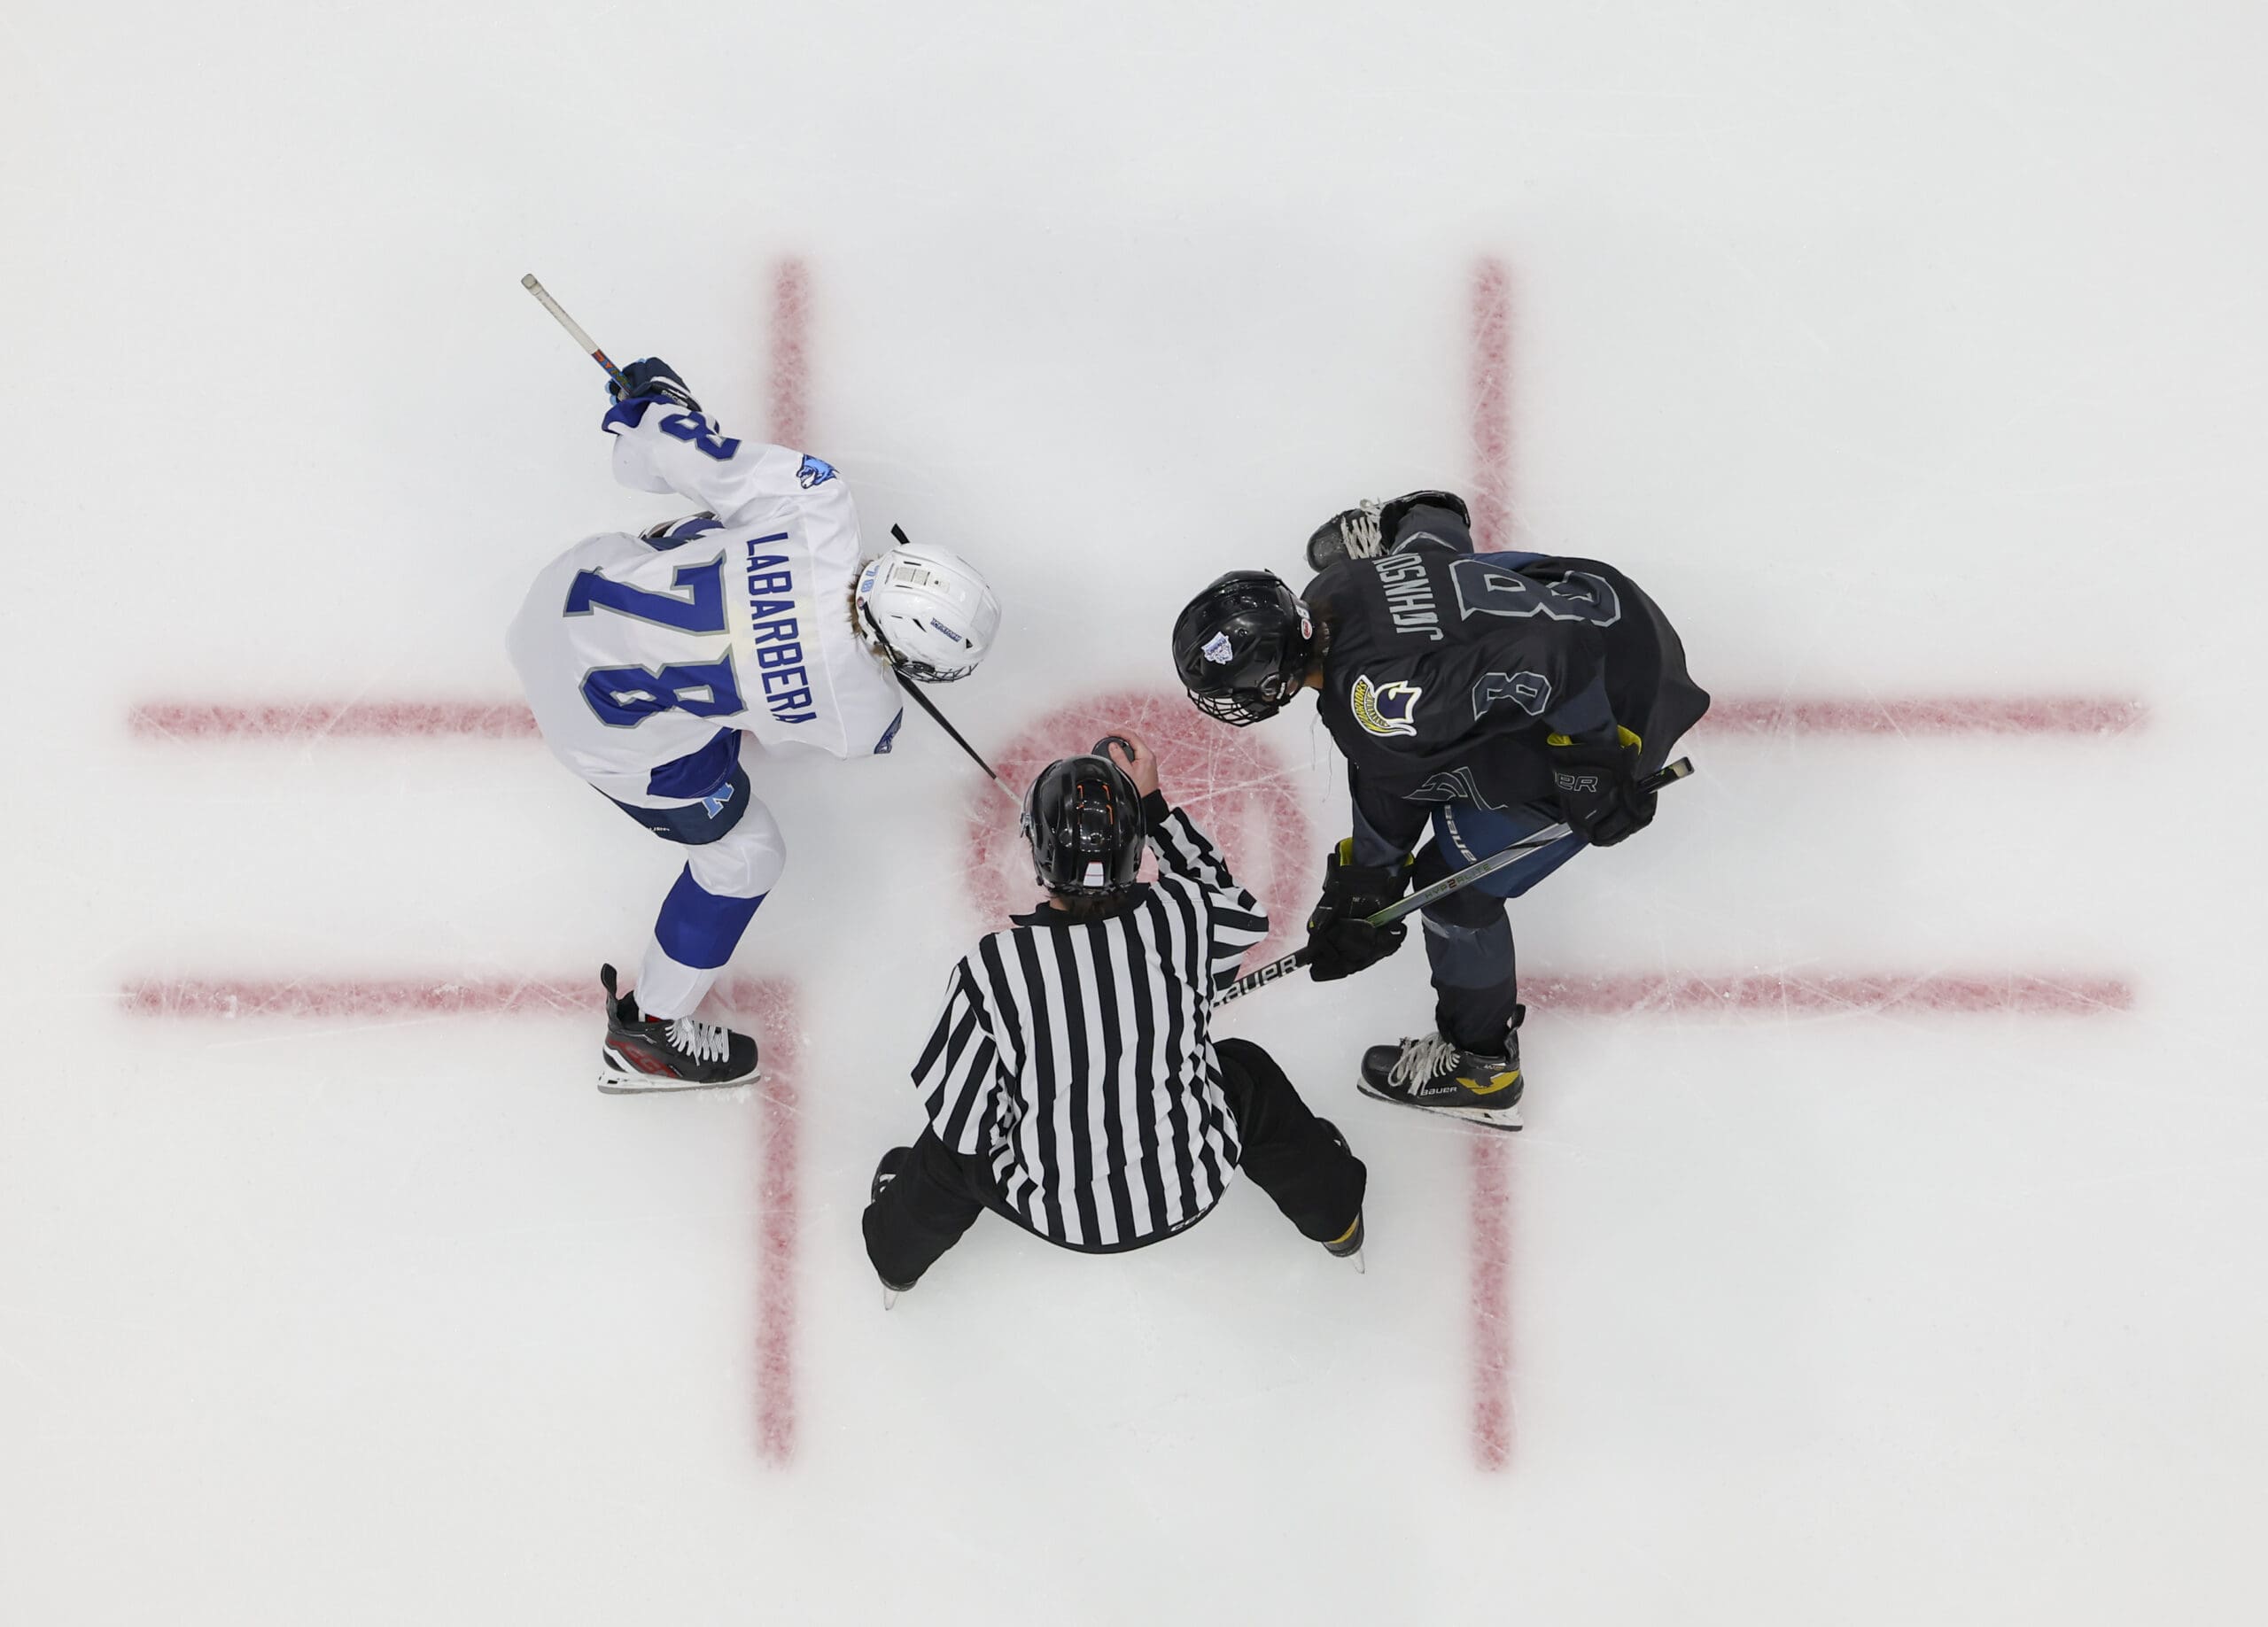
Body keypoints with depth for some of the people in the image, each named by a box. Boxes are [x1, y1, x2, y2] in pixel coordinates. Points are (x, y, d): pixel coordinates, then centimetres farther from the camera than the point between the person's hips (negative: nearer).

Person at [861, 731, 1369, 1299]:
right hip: (1190, 1191, 2)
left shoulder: (991, 968, -28)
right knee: (1248, 1073, 30)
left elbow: (959, 1123, -17)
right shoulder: (1178, 915, -23)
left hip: (1057, 1211, -1)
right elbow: (1236, 907, 4)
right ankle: (1334, 1217, 50)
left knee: (956, 1138, 28)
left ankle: (897, 1252, 53)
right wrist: (1152, 801, 2)